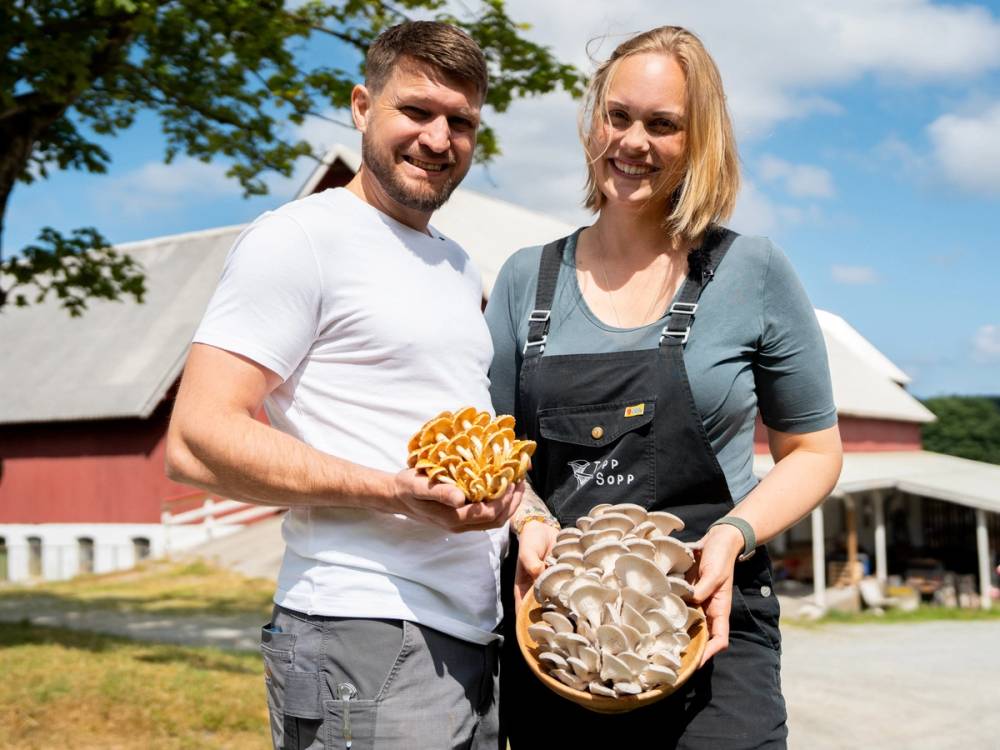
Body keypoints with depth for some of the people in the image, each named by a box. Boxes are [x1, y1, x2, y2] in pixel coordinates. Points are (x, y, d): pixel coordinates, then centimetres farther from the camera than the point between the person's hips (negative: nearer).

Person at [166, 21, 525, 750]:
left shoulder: (463, 270, 17)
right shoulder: (301, 239, -7)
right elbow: (197, 441, -15)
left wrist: (521, 517, 10)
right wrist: (395, 492, -23)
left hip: (475, 641, 8)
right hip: (365, 639, -8)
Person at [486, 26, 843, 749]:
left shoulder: (753, 271, -1)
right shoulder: (526, 279, 6)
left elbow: (814, 451, 5)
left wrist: (734, 535, -12)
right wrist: (530, 518, -8)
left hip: (711, 619, -2)